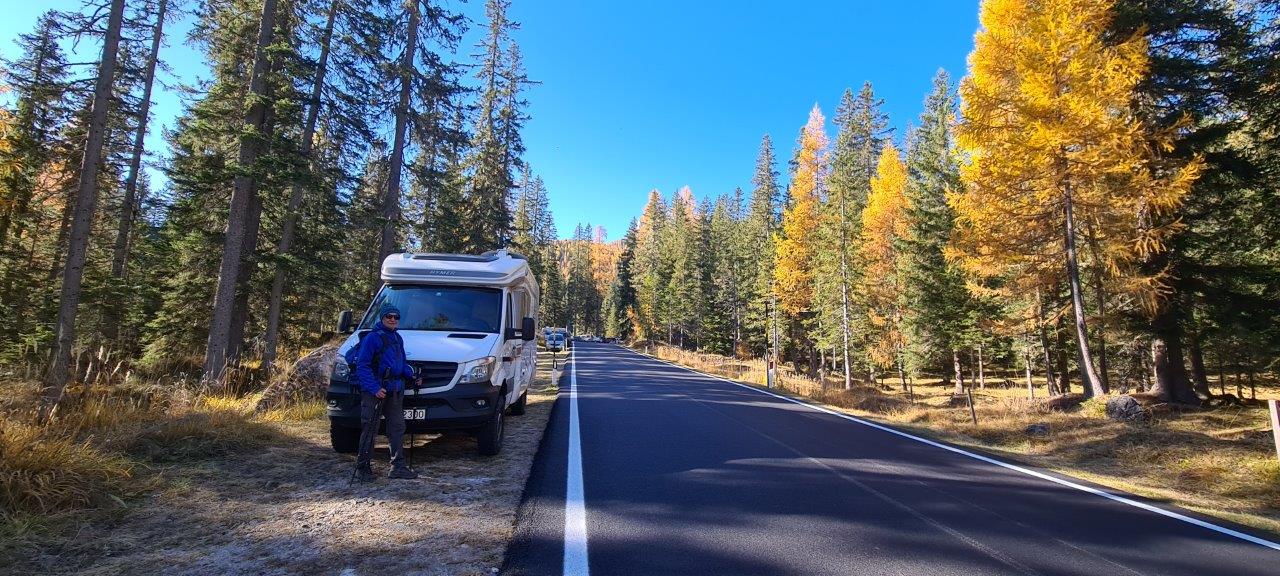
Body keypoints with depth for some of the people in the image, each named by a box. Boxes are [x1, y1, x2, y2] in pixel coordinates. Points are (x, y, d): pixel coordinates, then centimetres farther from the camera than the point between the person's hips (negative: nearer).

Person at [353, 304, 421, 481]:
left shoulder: (398, 338, 16)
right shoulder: (371, 338, -9)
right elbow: (362, 366, -14)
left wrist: (412, 376, 8)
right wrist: (374, 388, -22)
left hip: (395, 391, 8)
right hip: (374, 390, -8)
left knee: (397, 427, 9)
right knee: (370, 429, -4)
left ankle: (398, 466, 15)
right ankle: (362, 467, 7)